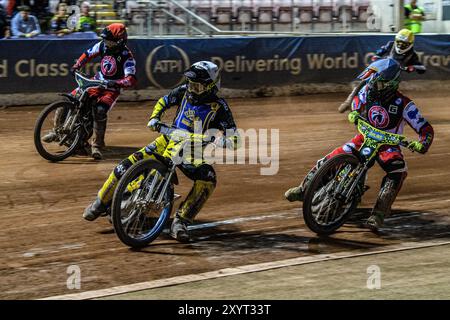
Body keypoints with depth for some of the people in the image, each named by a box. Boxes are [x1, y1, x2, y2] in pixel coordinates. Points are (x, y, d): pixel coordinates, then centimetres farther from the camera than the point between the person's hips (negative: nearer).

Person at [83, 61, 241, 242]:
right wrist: (154, 118, 0)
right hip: (170, 139, 3)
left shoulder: (219, 107, -13)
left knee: (208, 179, -35)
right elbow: (163, 102, 19)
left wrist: (222, 141, -40)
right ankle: (101, 203, 9)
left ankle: (180, 222, -32)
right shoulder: (184, 91, -2)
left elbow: (234, 139, -17)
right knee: (127, 165, -12)